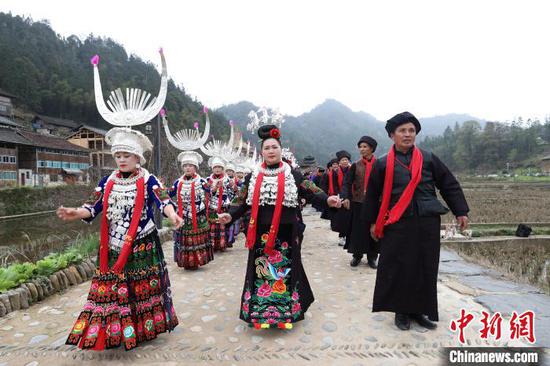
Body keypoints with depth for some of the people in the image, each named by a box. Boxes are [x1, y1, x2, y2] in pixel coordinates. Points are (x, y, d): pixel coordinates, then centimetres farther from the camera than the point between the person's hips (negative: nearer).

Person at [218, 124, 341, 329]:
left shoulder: (293, 175, 1)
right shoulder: (252, 177, 7)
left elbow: (311, 193, -6)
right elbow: (243, 202, 5)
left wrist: (327, 200, -24)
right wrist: (230, 215, -11)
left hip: (286, 234, -1)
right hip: (262, 234, 2)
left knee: (286, 270, 10)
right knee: (261, 271, 9)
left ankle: (287, 311, 27)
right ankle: (260, 311, 25)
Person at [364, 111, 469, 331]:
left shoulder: (429, 159, 5)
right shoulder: (383, 164, 0)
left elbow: (450, 185, 11)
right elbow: (372, 195, 7)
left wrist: (461, 212, 7)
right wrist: (372, 222, 7)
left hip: (427, 223, 2)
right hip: (397, 225, -2)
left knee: (426, 268, 9)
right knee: (399, 268, 2)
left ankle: (420, 310, 26)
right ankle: (401, 311, 20)